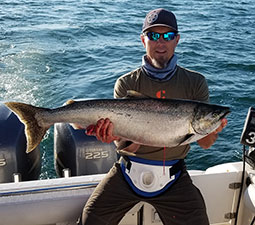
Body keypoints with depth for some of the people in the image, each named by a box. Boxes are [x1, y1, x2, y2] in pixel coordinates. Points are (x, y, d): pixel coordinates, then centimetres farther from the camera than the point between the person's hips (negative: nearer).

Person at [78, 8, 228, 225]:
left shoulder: (195, 83, -1)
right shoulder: (127, 84, -3)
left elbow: (205, 144, -4)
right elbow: (125, 145, -11)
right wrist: (114, 135, -34)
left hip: (173, 178, 1)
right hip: (128, 173, 0)